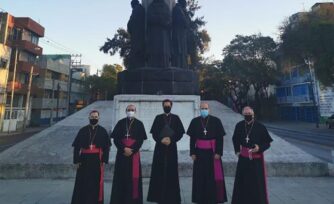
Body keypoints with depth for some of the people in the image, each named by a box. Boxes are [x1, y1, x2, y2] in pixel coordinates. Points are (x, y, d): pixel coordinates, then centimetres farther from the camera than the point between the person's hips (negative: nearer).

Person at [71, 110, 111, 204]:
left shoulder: (102, 131, 2)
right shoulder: (83, 130, 4)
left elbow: (107, 146, -2)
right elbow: (76, 146, 3)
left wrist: (104, 160, -9)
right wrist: (76, 160, -3)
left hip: (97, 159, -1)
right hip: (84, 159, 1)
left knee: (96, 182, 6)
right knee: (82, 182, 6)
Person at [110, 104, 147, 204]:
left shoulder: (139, 124, 4)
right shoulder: (120, 123, 7)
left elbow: (141, 140, -2)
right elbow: (115, 138, 1)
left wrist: (132, 150, -13)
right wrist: (124, 149, -12)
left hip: (134, 153, -1)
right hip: (121, 153, 1)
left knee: (133, 176, 1)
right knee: (121, 176, 5)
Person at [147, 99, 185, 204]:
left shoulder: (176, 118, 6)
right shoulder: (158, 118, 7)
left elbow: (180, 132, 1)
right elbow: (154, 132, 3)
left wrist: (171, 140, -12)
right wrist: (161, 140, -13)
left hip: (172, 147, 0)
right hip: (160, 147, 0)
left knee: (171, 171, 2)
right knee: (159, 171, 1)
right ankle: (159, 195, 12)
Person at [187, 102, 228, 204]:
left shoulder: (216, 121, -5)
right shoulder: (195, 121, 0)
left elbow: (220, 138, -4)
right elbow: (192, 139, 3)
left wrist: (218, 152, -9)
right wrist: (192, 153, 0)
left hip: (213, 152, -1)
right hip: (199, 152, 2)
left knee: (214, 176, 6)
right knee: (200, 177, 9)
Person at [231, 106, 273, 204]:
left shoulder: (260, 127, -13)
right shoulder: (239, 125, -3)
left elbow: (267, 142, -5)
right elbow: (235, 139, 13)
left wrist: (259, 148, -22)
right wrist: (237, 150, 8)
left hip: (256, 158, -3)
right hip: (243, 157, 3)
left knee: (257, 181, 5)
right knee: (242, 180, 11)